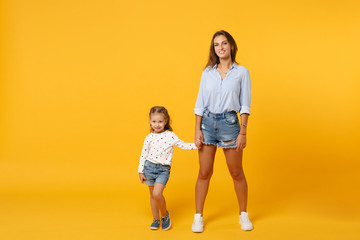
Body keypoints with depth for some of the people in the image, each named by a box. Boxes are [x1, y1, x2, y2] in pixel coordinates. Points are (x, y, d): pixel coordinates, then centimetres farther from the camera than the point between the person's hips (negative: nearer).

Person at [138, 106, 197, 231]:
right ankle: (156, 219, 29)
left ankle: (165, 214, 6)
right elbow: (143, 154, 5)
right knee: (152, 195, 13)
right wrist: (140, 171, 5)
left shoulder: (170, 136, -2)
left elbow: (183, 145, 3)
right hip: (149, 167, 3)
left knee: (157, 193, -20)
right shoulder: (149, 138, 1)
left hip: (163, 169, -3)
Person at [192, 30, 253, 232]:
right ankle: (198, 217, 15)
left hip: (229, 123, -1)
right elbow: (200, 103, 6)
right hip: (207, 122, 2)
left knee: (237, 173, 8)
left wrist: (243, 132, -8)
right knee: (204, 173, 4)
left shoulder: (241, 72, 0)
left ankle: (244, 215, 24)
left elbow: (245, 105, -2)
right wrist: (198, 130, -1)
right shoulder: (208, 72, 6)